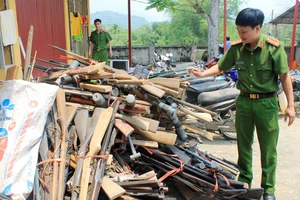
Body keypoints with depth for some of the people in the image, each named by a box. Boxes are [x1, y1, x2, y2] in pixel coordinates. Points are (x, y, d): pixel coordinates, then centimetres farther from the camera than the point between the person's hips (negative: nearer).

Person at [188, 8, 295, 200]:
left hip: (267, 103, -3)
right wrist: (202, 74, -9)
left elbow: (285, 77, -8)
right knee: (243, 144, 15)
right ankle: (244, 180, 35)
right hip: (244, 101, 4)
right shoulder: (236, 48, -4)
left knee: (268, 148, 7)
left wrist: (290, 105, -9)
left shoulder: (274, 47, -14)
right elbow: (220, 67, 7)